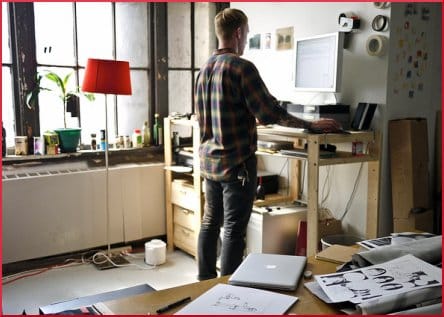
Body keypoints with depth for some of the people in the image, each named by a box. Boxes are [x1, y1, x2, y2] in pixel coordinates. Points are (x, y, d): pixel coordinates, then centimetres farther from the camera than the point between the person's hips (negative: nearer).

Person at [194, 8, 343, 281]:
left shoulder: (205, 69, 10)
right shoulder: (242, 67, -15)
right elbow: (269, 113, -17)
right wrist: (312, 125, -7)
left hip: (209, 160, 8)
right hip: (237, 163, -8)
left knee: (210, 222, 16)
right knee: (234, 230, 0)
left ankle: (205, 280, 27)